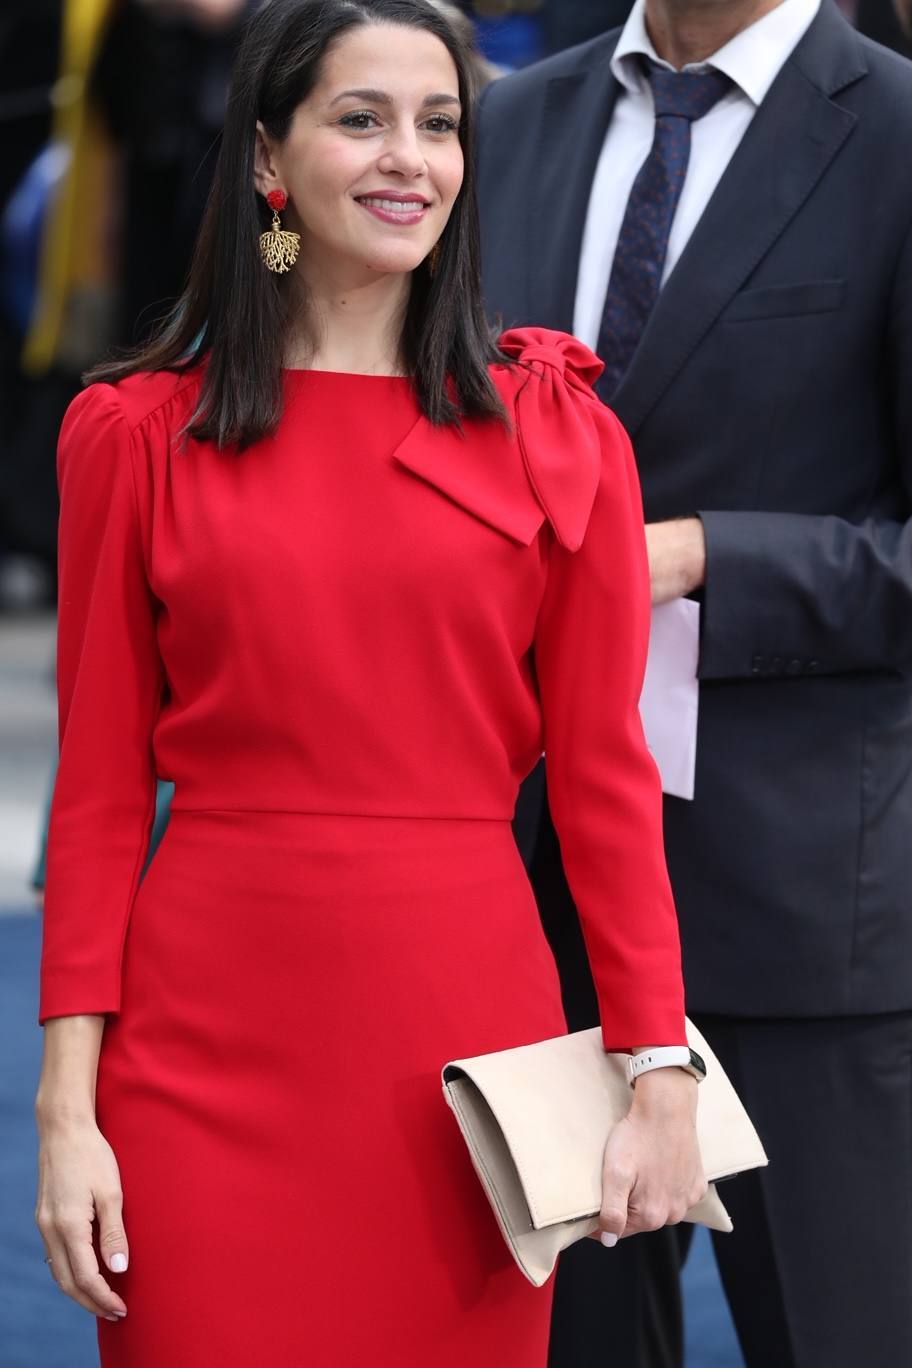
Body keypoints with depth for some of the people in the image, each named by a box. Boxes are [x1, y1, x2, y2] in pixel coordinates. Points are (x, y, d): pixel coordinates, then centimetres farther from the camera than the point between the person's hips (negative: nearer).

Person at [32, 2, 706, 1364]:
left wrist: (660, 1071, -3)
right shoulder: (139, 434, 3)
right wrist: (68, 1105, -2)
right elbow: (99, 791, 3)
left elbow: (604, 772, 3)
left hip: (467, 1030, 1)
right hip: (208, 1039, 0)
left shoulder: (558, 429, 4)